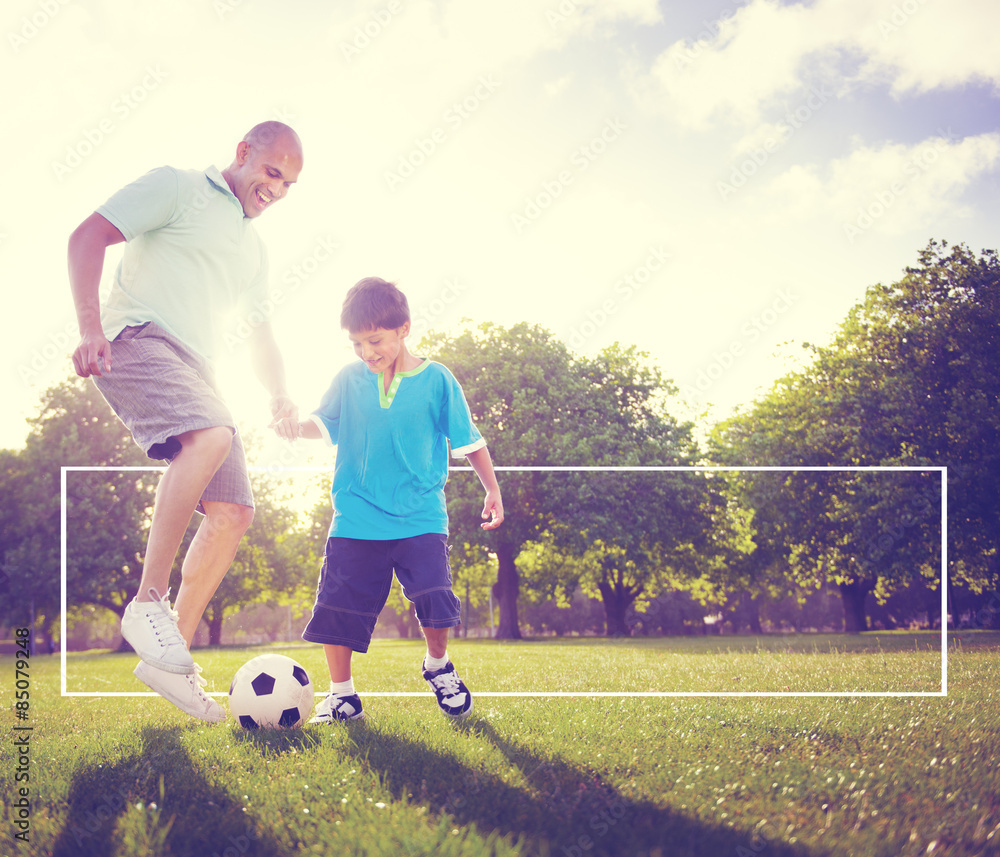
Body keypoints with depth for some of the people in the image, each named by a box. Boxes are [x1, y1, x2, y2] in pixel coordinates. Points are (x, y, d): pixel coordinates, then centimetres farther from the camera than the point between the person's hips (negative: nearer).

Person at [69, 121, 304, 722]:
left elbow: (262, 335, 33)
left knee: (234, 513, -5)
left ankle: (173, 658, -1)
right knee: (213, 437, -35)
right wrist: (91, 326, -18)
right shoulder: (178, 188, 6)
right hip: (139, 338, -8)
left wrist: (279, 393, 12)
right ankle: (149, 602, -28)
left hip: (194, 370, 8)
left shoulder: (253, 248, 28)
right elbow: (87, 237, -4)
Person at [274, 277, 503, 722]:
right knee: (338, 606, -1)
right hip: (356, 520, 2)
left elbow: (469, 441, 5)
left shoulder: (436, 380, 0)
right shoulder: (349, 380, 5)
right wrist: (298, 425, -14)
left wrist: (492, 490, 5)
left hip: (420, 518, -2)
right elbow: (324, 423, 8)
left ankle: (437, 665, 13)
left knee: (434, 597, -16)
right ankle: (341, 694, 14)